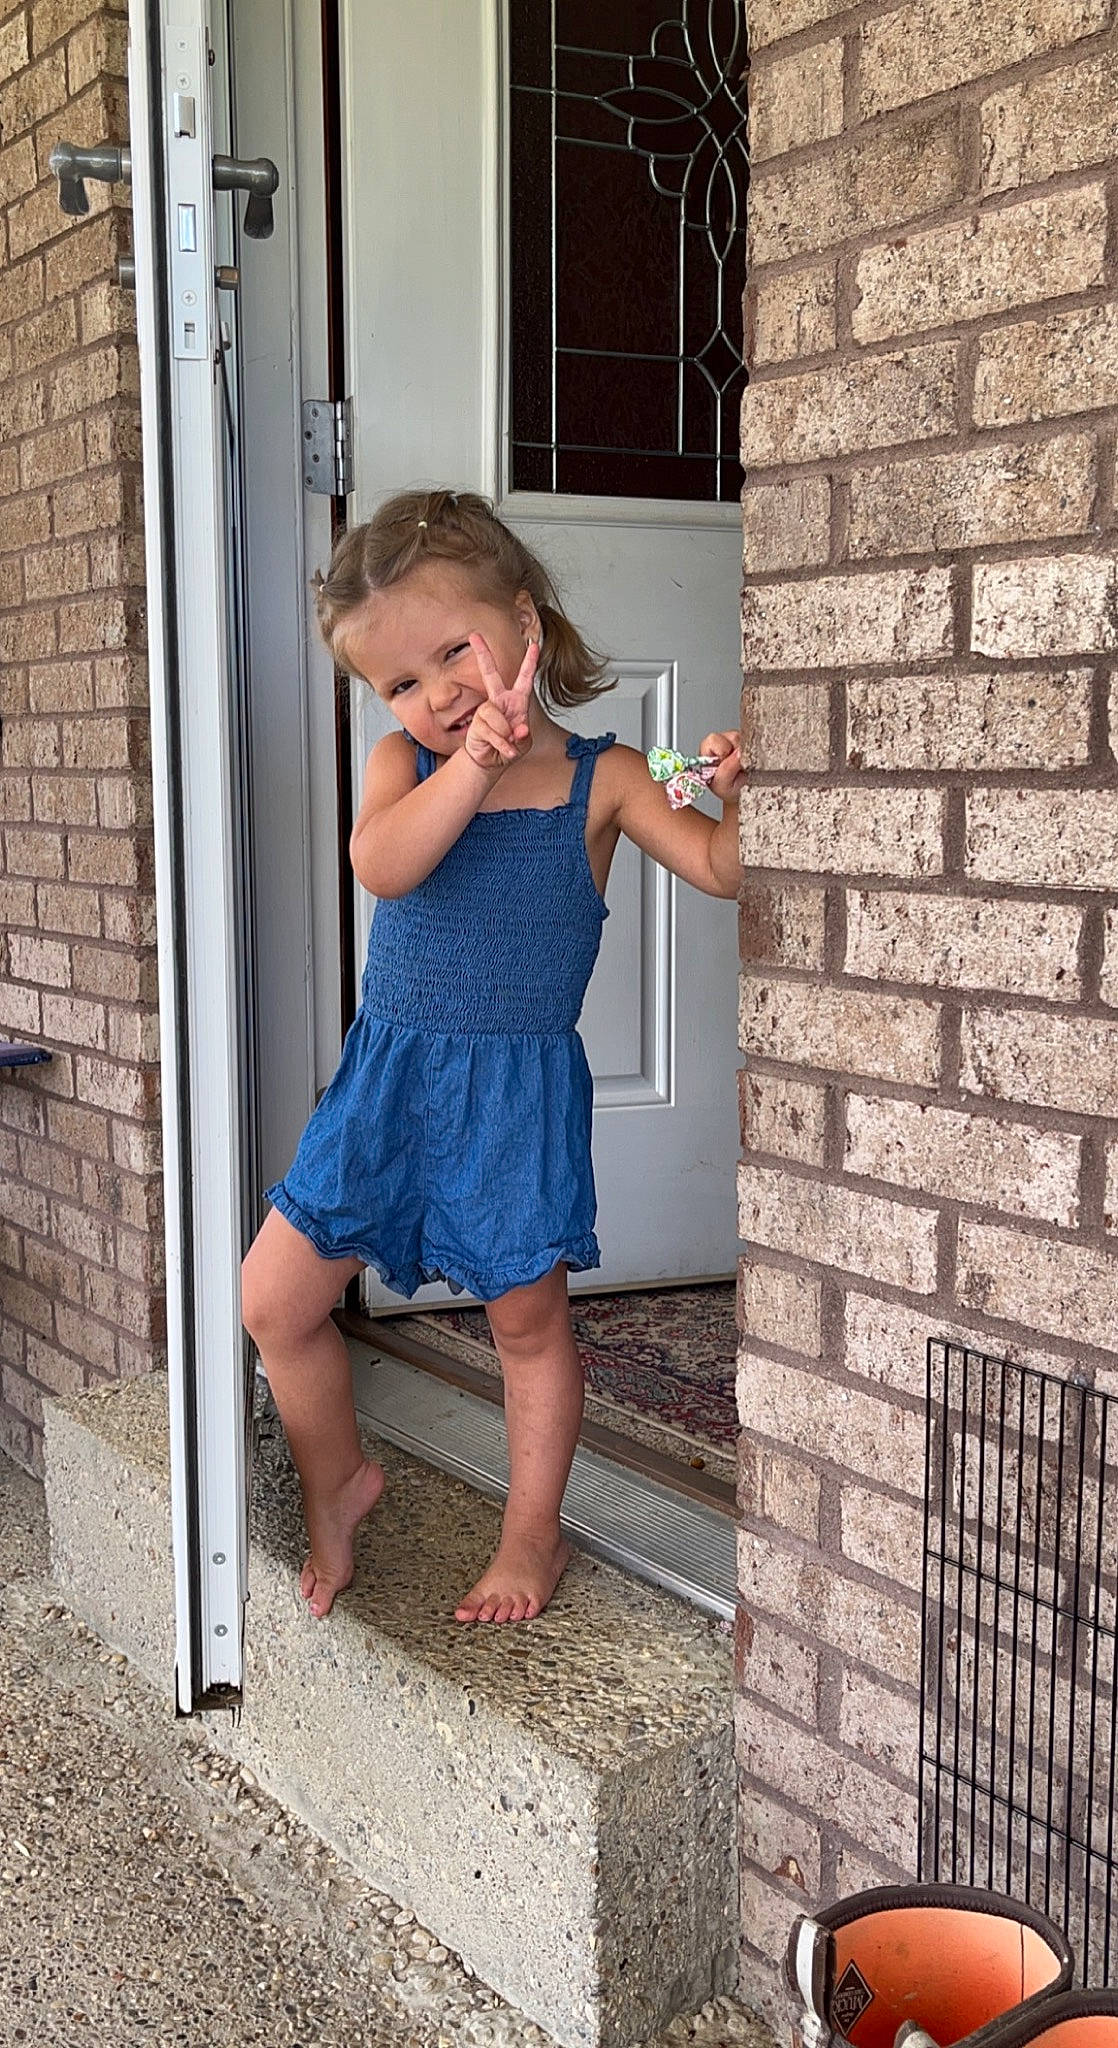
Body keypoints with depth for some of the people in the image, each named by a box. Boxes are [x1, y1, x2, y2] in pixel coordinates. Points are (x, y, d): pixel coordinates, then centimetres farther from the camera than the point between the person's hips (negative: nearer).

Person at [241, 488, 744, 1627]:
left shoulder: (600, 777, -3)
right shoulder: (405, 762, -1)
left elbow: (719, 870, -10)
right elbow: (381, 865, -21)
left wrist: (734, 798, -30)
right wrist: (475, 765, -34)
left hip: (521, 1088, -2)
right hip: (389, 1075, 2)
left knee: (528, 1317, 7)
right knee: (273, 1301, 5)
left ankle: (532, 1536, 28)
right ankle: (337, 1478, 31)